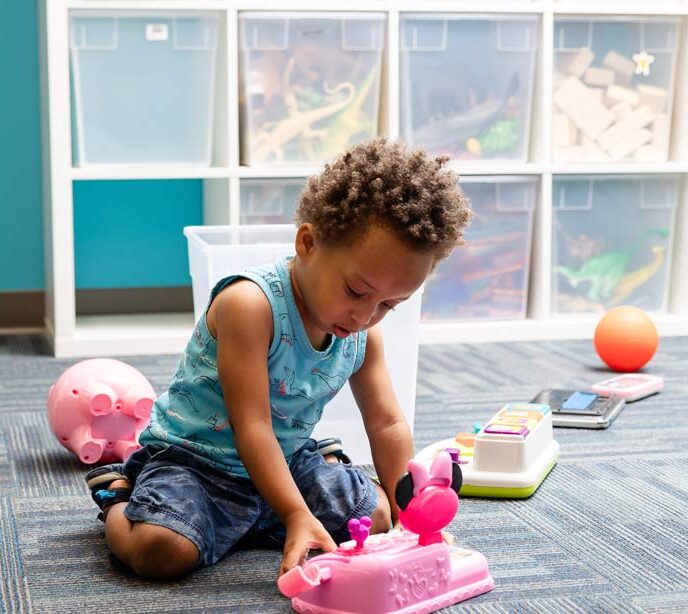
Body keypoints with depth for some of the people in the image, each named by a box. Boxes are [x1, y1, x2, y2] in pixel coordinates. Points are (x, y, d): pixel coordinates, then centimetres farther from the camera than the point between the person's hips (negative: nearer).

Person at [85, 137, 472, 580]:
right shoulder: (250, 305, -27)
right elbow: (251, 426, -30)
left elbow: (387, 423, 5)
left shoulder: (364, 334, -3)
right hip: (194, 456, -6)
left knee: (377, 514, -1)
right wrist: (297, 516, -34)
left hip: (287, 460, 7)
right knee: (164, 550, -30)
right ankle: (119, 498, 4)